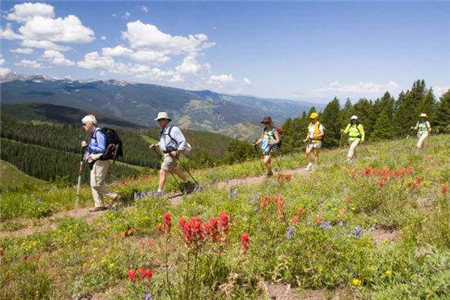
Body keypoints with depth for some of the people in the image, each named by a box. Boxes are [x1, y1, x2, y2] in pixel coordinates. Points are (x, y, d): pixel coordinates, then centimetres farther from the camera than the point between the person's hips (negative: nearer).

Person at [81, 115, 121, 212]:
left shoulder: (99, 133, -14)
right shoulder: (94, 134, 17)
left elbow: (102, 149, -21)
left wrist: (88, 146, -20)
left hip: (100, 162, -10)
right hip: (95, 162, 10)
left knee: (97, 184, -10)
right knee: (94, 184, 9)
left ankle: (115, 197, 1)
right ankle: (99, 205, 15)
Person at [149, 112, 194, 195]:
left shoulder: (173, 129, -16)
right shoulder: (163, 131, 10)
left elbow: (183, 142, -18)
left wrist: (177, 151, -26)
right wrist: (155, 145, 13)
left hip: (172, 155, -9)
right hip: (166, 154, 9)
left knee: (162, 172, -13)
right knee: (177, 171, 21)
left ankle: (160, 194, -10)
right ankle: (188, 184, 39)